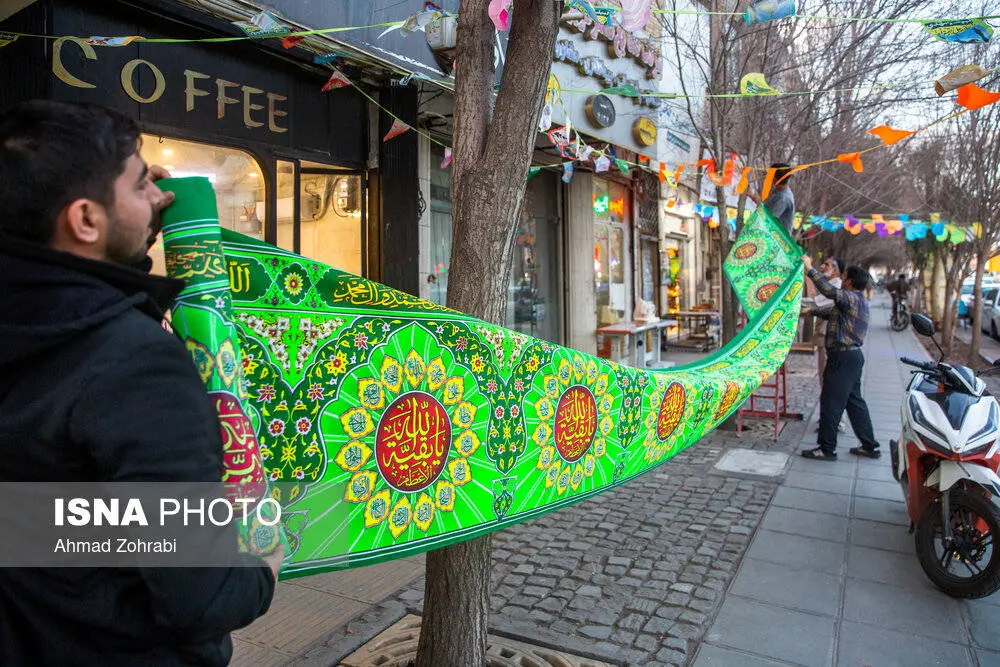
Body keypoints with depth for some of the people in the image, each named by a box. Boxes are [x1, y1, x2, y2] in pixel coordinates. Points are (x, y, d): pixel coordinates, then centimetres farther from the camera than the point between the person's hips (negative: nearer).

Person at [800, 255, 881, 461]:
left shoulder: (852, 298, -14)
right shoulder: (860, 301, 18)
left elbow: (829, 290, -31)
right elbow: (832, 312, 30)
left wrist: (809, 268, -26)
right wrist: (812, 311, 36)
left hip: (843, 357, -10)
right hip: (853, 356, 10)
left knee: (831, 401, -4)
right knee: (854, 400, 17)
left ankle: (827, 449, 3)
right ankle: (870, 446, 24)